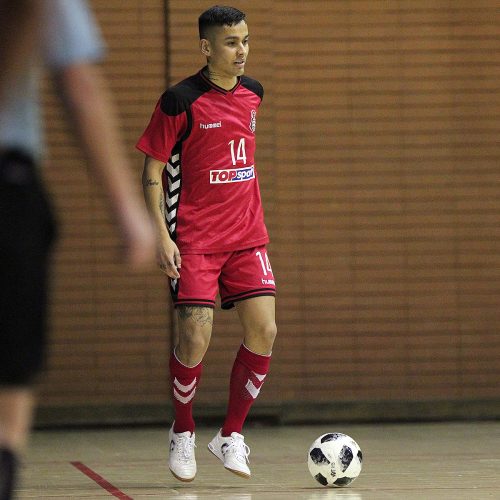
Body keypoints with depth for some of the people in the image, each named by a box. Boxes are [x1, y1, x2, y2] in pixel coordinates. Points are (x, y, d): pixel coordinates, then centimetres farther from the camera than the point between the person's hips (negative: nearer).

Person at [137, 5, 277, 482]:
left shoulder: (252, 94, 8)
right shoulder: (181, 101, -10)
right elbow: (153, 170, -6)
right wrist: (161, 235, -14)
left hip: (246, 236, 5)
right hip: (193, 240, -5)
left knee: (263, 331, -7)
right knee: (195, 336, -13)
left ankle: (230, 434, 8)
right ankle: (182, 433, 12)